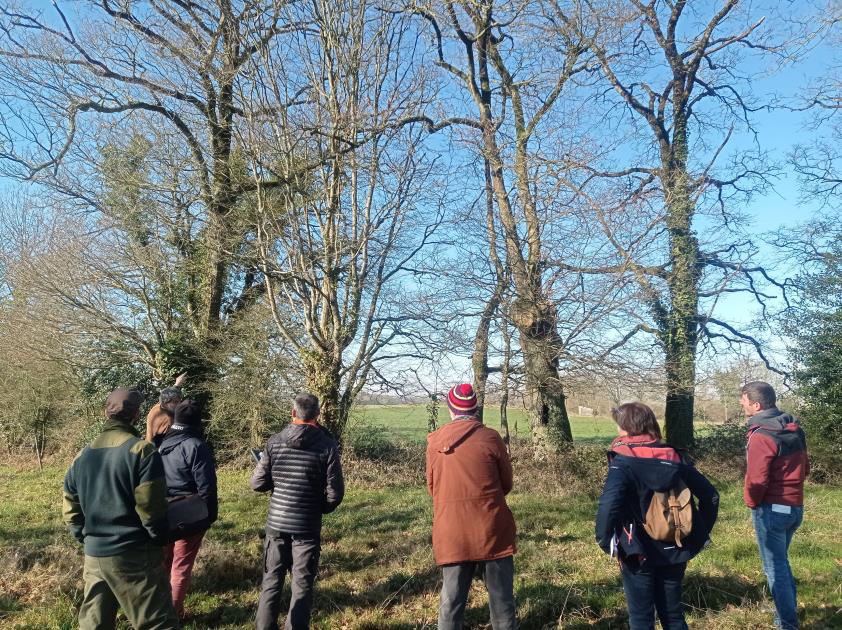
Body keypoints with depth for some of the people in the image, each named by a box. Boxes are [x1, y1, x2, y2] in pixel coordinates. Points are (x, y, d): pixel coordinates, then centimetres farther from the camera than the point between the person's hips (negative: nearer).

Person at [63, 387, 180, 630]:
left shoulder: (83, 455, 9)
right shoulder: (141, 450, -13)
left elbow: (71, 508, 13)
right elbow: (151, 507, -16)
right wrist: (161, 538, -1)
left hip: (93, 556, 7)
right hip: (134, 555, -7)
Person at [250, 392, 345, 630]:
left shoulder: (274, 442, -6)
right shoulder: (326, 445, -11)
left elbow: (258, 484, -3)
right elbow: (335, 494, -11)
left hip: (276, 523, 2)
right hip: (308, 527, -2)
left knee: (271, 581, 16)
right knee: (302, 585, 10)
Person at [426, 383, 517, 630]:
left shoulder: (434, 441, -1)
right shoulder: (490, 438, -8)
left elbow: (432, 487, 9)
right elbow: (507, 484, 3)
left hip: (451, 534, 2)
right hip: (491, 532, -2)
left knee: (451, 600, 11)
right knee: (501, 597, 11)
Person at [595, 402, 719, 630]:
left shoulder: (623, 461, -17)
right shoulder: (675, 457, 1)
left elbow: (608, 505, -32)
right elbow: (710, 495, 5)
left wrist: (605, 540, -18)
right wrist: (702, 533, 12)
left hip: (639, 553, -5)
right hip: (674, 551, 5)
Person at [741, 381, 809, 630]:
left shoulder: (761, 436, -20)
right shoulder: (794, 430, 5)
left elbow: (756, 480, -21)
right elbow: (804, 468, 15)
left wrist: (751, 502, -3)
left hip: (771, 509, -8)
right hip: (795, 507, 8)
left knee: (775, 567, 3)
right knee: (781, 561, 22)